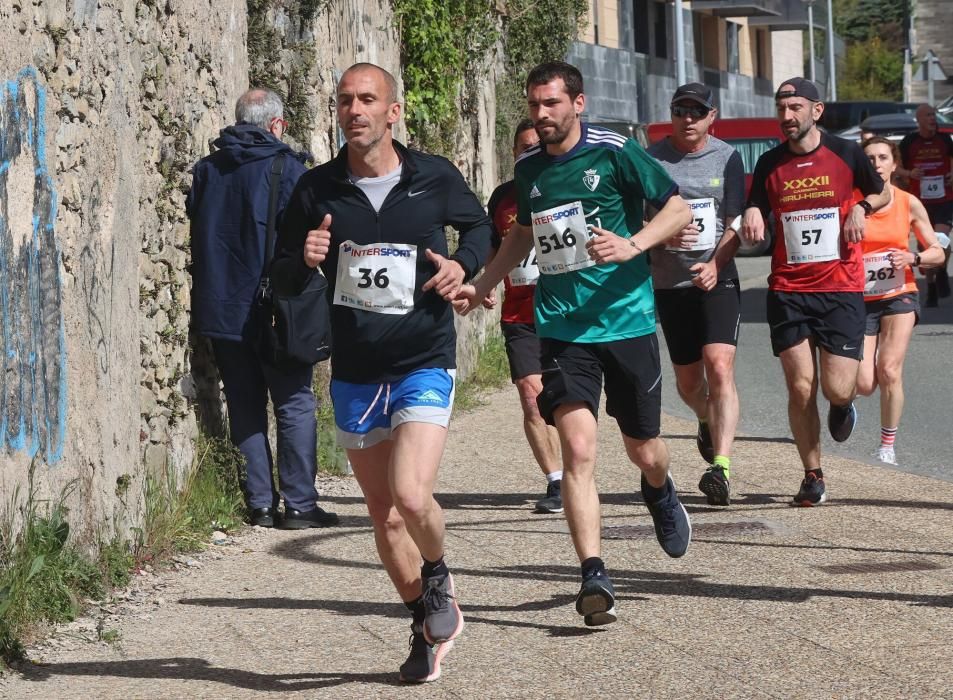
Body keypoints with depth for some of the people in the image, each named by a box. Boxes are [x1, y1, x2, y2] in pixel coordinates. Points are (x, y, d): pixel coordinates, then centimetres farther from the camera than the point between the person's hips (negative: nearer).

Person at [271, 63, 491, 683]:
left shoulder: (435, 178, -5)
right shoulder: (317, 190, -3)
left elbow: (479, 224, 15)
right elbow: (285, 277, 6)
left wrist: (464, 264, -6)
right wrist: (305, 260, -17)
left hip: (424, 363, -3)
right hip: (355, 373, 3)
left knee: (411, 497, -21)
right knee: (383, 514, 10)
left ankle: (438, 575, 12)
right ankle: (427, 624, 30)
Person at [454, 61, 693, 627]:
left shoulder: (614, 152, -7)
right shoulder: (529, 168, 8)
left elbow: (679, 210, -5)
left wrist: (633, 246, -21)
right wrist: (482, 286, 20)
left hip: (627, 320, -2)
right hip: (562, 327, 2)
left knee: (644, 452, 10)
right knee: (578, 448, -15)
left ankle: (660, 494, 48)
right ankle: (595, 578, -16)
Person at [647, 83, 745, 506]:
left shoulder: (727, 158, 2)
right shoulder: (651, 159, 1)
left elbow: (736, 222, 0)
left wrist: (714, 264, -16)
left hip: (717, 280, -2)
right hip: (669, 282, 2)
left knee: (719, 367, -18)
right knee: (687, 380, 11)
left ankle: (721, 466, -23)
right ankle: (708, 421, 46)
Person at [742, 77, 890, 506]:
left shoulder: (846, 154, 2)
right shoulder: (769, 164, 5)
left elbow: (882, 194, 17)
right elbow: (754, 220, 11)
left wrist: (862, 206, -4)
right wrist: (752, 219, -12)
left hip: (841, 287, -1)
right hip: (788, 290, 1)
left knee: (837, 390, -8)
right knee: (800, 388, -5)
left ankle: (843, 405, 31)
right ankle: (813, 476, 10)